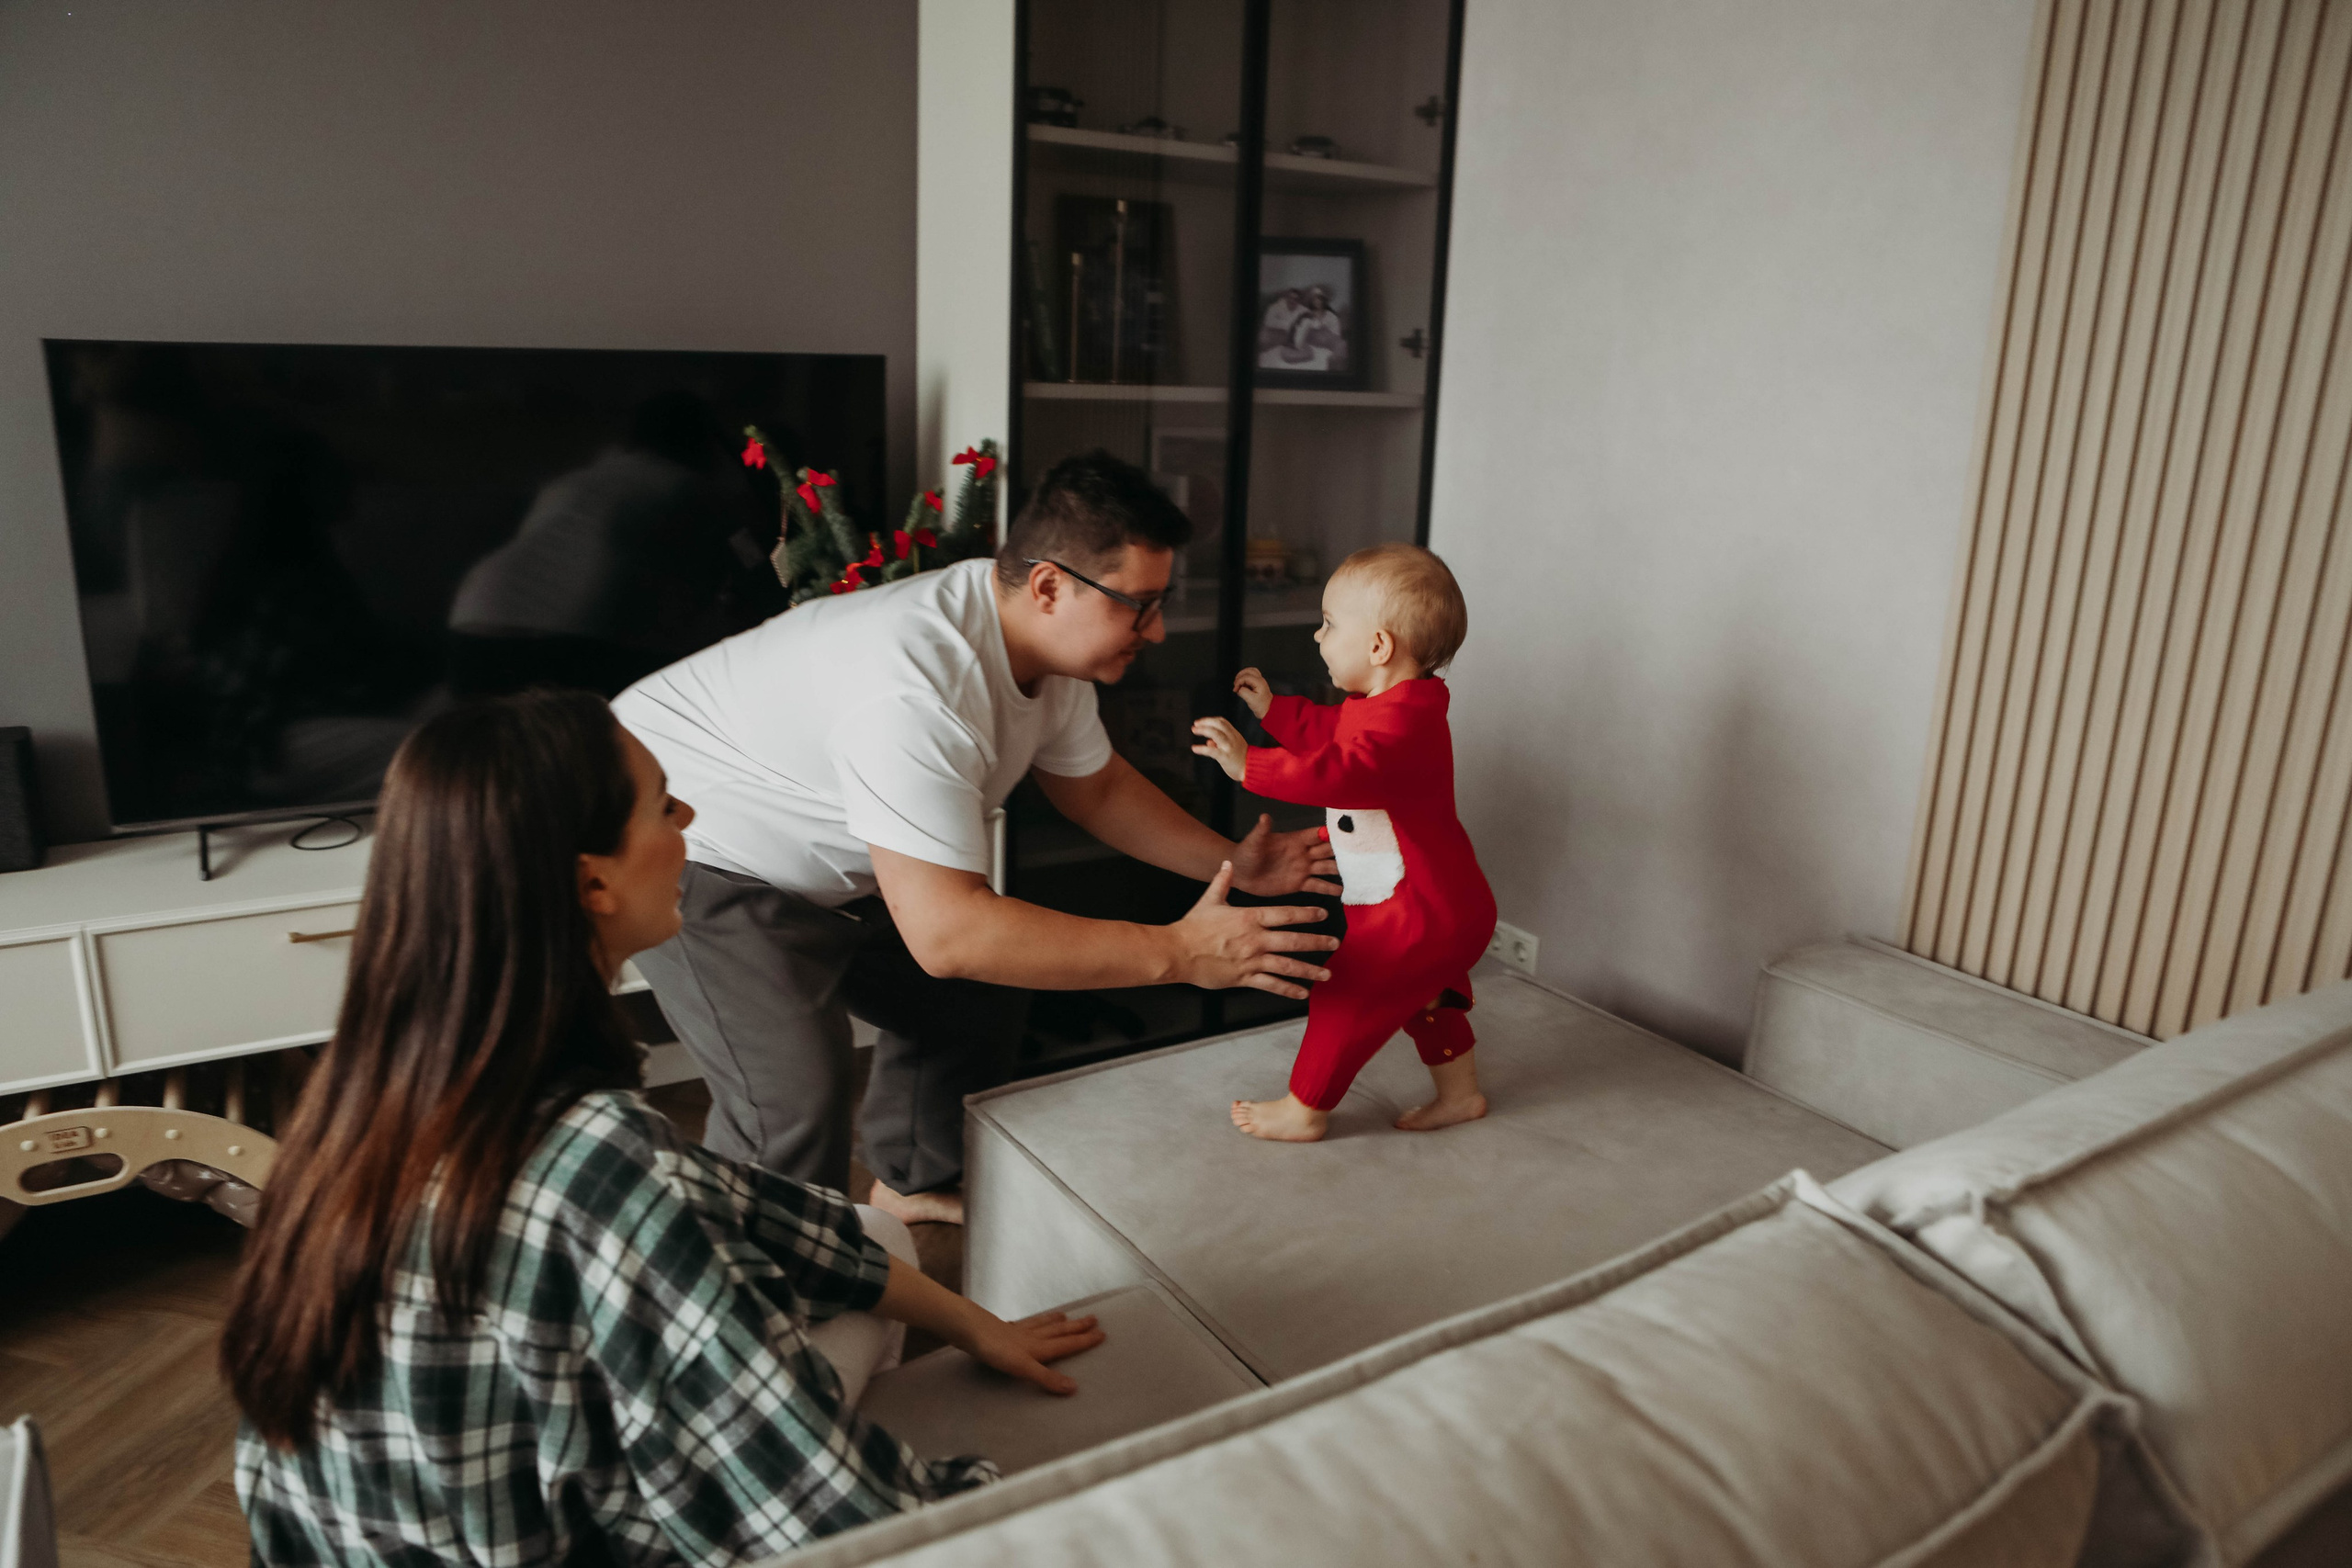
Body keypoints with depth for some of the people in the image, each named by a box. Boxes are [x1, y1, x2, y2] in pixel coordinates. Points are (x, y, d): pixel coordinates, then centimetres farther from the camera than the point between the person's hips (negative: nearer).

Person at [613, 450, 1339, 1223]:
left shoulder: (1046, 639, -9)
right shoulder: (916, 689, -40)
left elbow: (1096, 785, 8)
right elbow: (944, 932, -41)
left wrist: (1232, 863, -5)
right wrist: (1176, 952, -39)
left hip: (825, 867, 9)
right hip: (686, 842, -9)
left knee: (979, 1001, 12)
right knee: (793, 1109, -21)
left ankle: (913, 1183, 36)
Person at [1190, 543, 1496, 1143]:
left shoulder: (1401, 721, -29)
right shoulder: (1386, 705, 6)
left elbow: (1341, 773, -44)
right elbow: (1331, 732, 25)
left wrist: (1250, 765, -45)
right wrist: (1273, 709, 23)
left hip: (1422, 913, -11)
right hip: (1437, 903, 11)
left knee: (1344, 994, 0)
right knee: (1424, 995, 26)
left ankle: (1303, 1110, 14)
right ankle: (1460, 1092, 43)